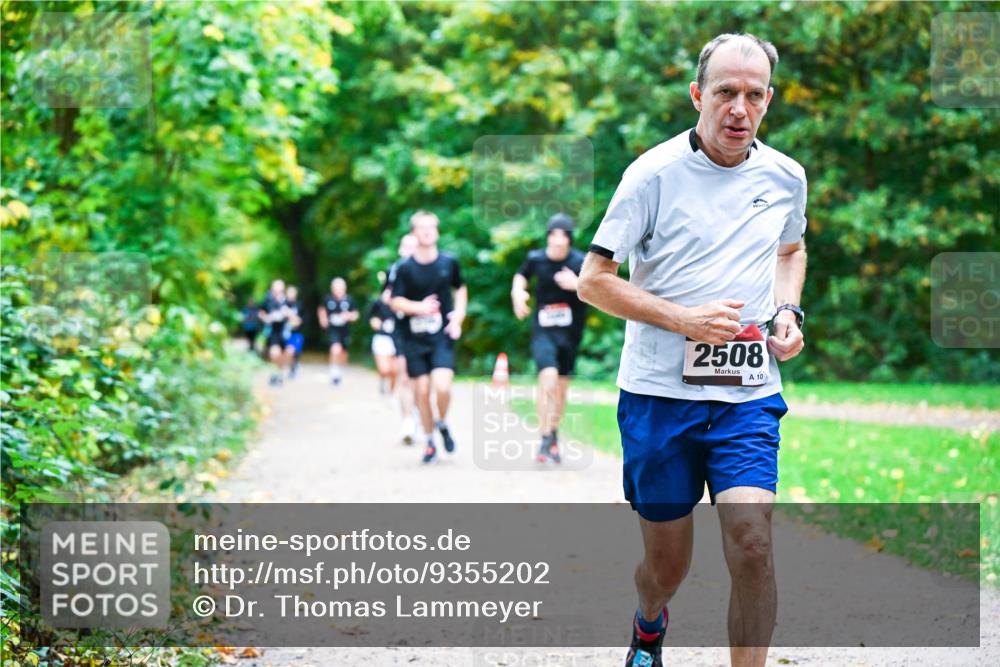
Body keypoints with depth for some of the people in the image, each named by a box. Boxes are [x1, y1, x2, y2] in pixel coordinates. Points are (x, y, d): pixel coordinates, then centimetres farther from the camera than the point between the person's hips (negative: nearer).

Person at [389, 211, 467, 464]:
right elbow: (395, 301, -3)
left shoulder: (449, 262, 2)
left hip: (442, 337, 0)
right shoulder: (405, 268, -3)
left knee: (442, 386, -18)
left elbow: (461, 290, 17)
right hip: (414, 338, 0)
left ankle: (442, 424, 12)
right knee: (422, 391, 3)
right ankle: (430, 443, 18)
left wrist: (458, 318, 3)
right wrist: (418, 307, -21)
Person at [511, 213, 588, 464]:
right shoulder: (536, 259, -3)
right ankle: (546, 439, -14)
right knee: (548, 380, -20)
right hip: (543, 330, -1)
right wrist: (518, 294, -3)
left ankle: (554, 434, 30)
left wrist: (578, 285, -27)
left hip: (570, 331, 1)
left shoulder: (581, 262, -8)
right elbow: (520, 277, 17)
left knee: (561, 387, 10)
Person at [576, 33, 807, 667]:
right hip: (658, 394, -2)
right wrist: (683, 318, -16)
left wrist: (789, 312, 7)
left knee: (751, 542, -18)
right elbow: (593, 279, -6)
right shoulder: (654, 173, -7)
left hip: (749, 395, 2)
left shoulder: (786, 176, 6)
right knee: (667, 562, 9)